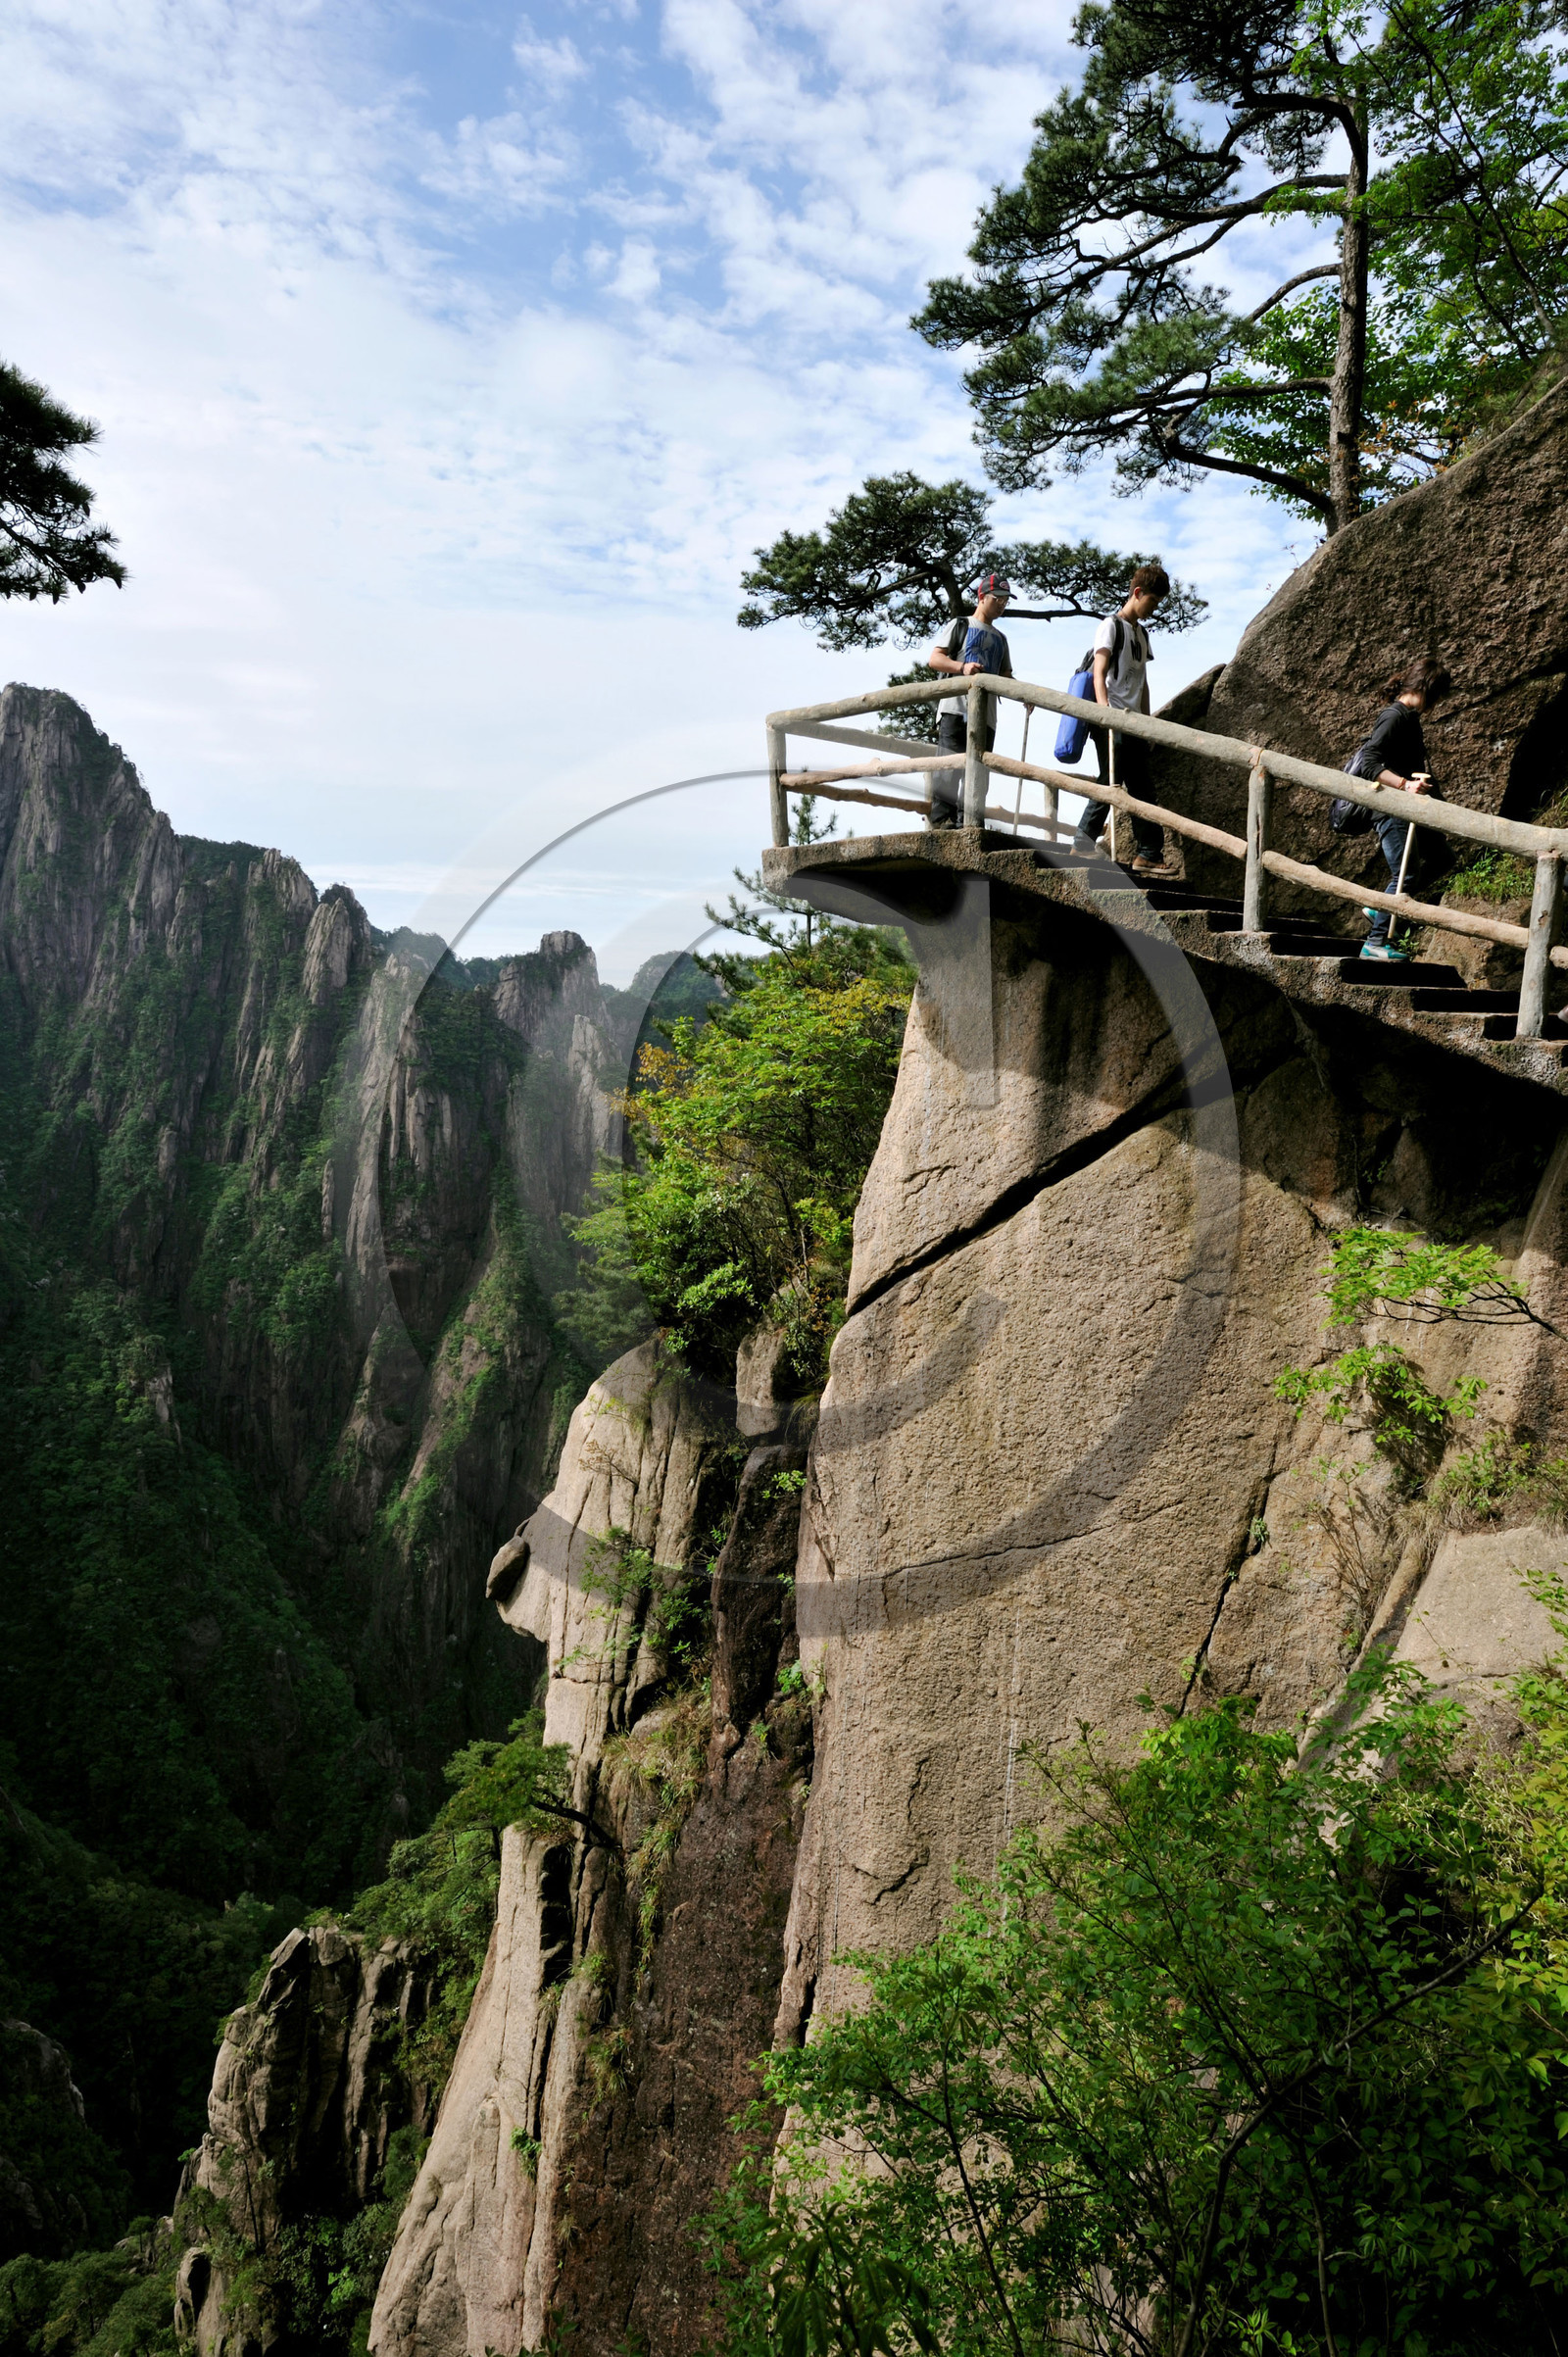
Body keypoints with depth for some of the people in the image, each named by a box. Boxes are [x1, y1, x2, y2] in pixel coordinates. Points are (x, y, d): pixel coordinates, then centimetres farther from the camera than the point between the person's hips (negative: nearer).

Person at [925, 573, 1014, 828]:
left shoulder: (1000, 639, 28)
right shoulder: (960, 626, 12)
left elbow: (1006, 677, 26)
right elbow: (935, 658, 1)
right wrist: (962, 667, -17)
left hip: (986, 713, 6)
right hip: (955, 707, -6)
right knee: (950, 764, -17)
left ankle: (967, 821, 0)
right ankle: (942, 817, -20)